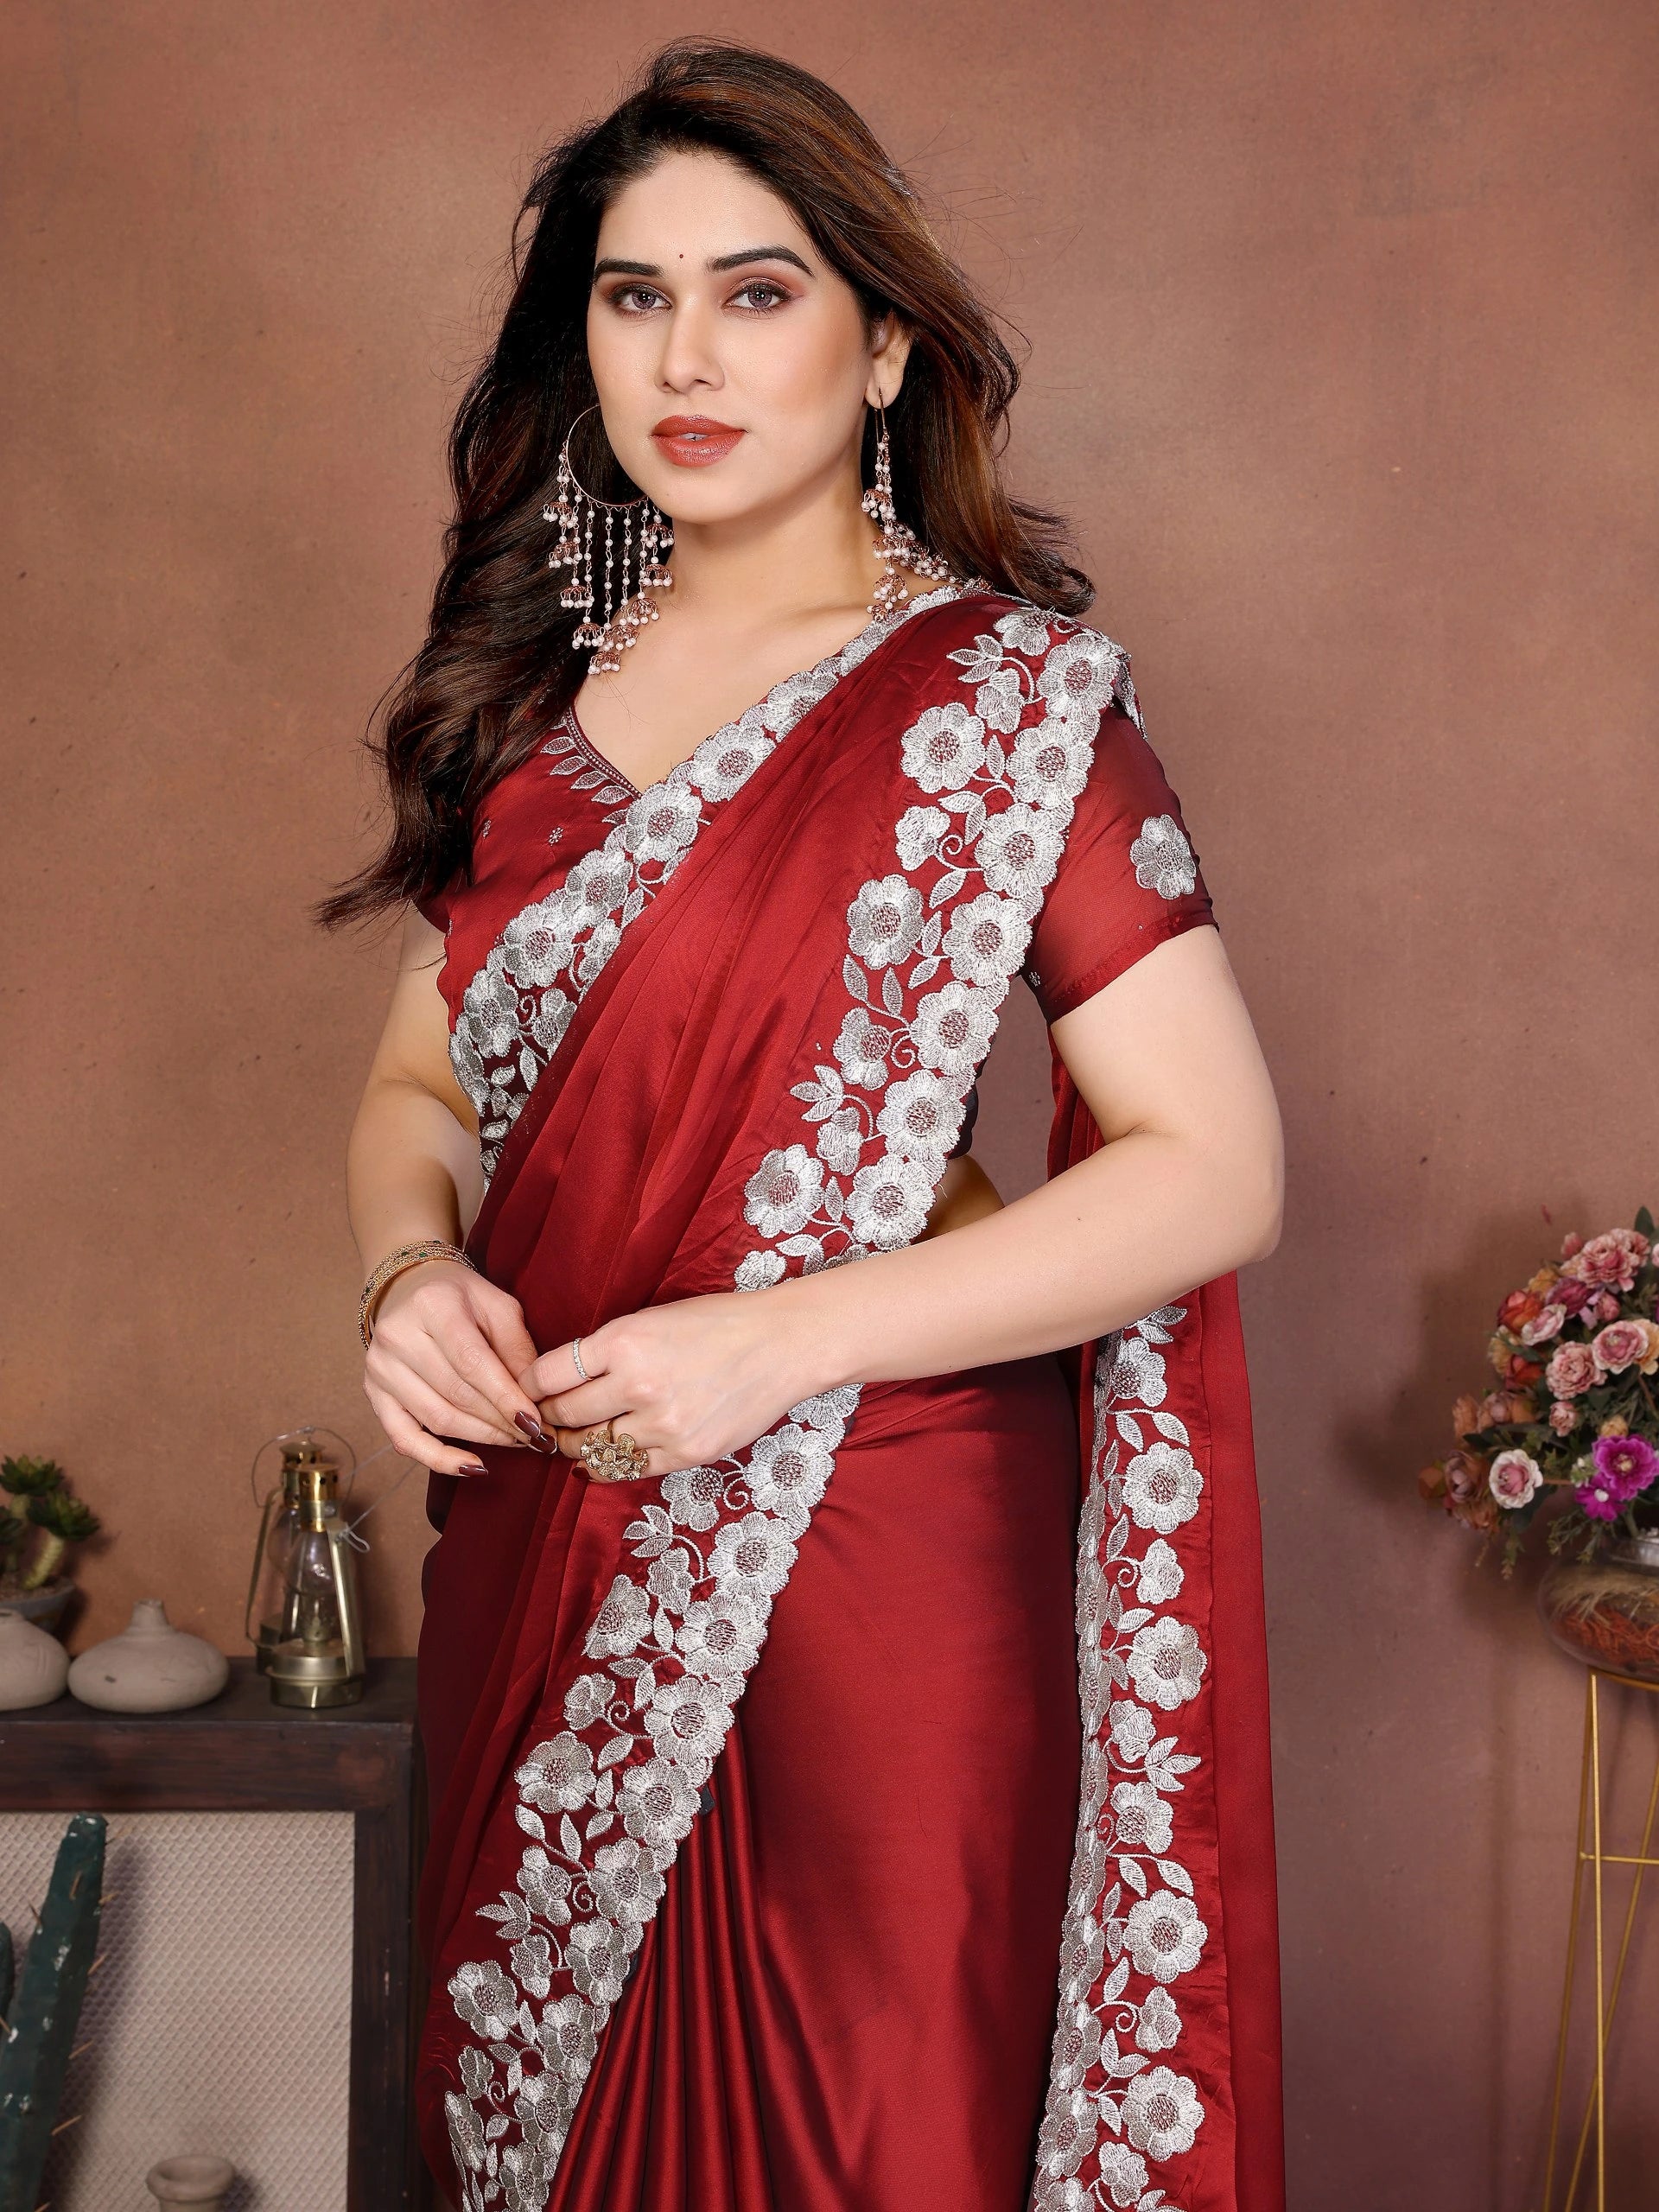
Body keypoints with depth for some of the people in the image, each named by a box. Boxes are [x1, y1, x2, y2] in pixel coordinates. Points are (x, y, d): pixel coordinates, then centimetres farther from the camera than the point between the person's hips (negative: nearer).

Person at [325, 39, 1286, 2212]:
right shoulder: (535, 689, 8)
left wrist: (781, 1336, -21)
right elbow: (422, 1079, 15)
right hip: (540, 1577, 5)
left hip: (870, 1575, -5)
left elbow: (1219, 1168, -13)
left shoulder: (1012, 691, -9)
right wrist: (412, 1265, -8)